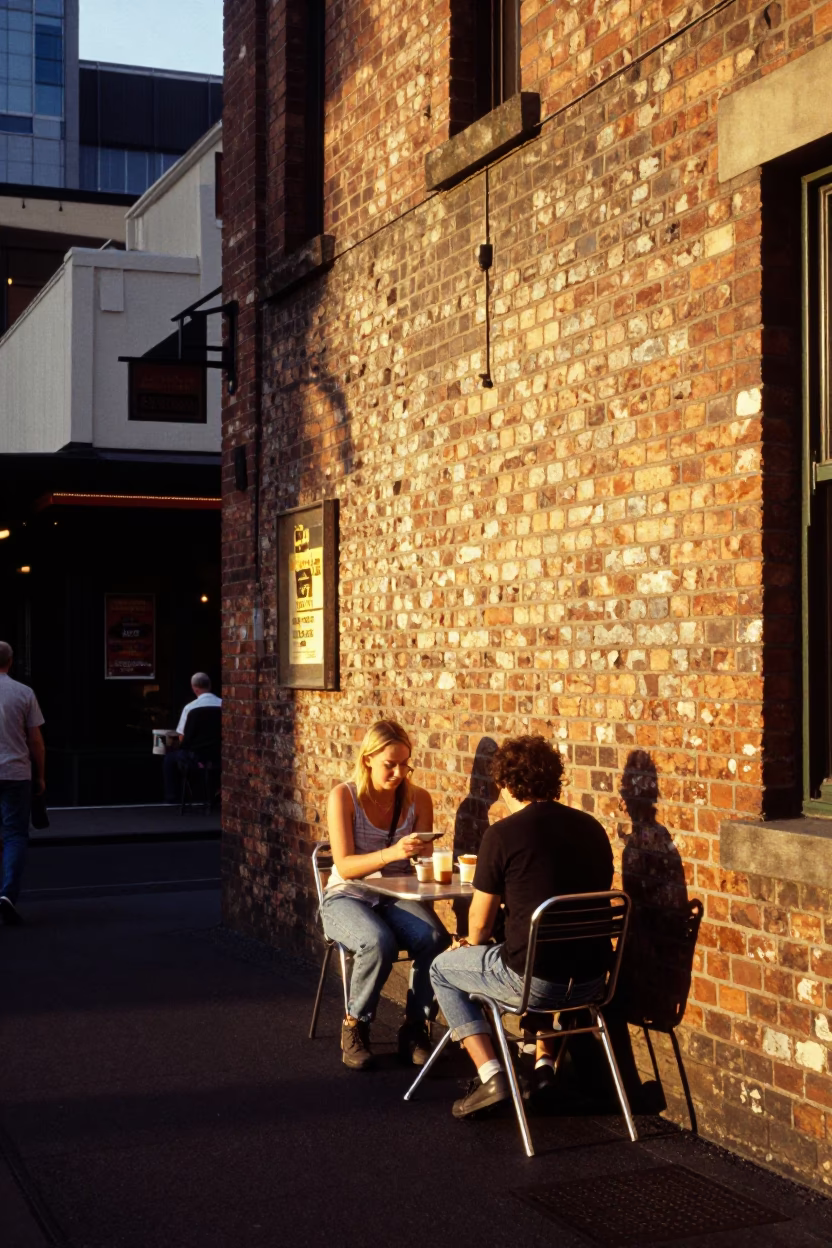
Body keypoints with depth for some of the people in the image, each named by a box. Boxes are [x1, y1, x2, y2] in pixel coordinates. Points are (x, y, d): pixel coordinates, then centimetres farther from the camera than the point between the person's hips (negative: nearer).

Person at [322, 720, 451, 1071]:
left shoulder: (418, 799, 0)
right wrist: (392, 853, -34)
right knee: (379, 943, -36)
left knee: (435, 939, -29)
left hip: (395, 899, 3)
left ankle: (414, 1029, -8)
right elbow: (344, 866, -17)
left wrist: (423, 854, -21)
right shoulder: (344, 797, -9)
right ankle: (355, 1025, -9)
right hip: (347, 898, -3)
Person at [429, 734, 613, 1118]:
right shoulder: (591, 827, 6)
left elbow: (480, 920, -2)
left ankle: (490, 1076, 7)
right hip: (591, 981, 6)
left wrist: (471, 942, 22)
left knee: (443, 969, 20)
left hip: (534, 982, -6)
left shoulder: (503, 834, -11)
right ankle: (544, 1061, 29)